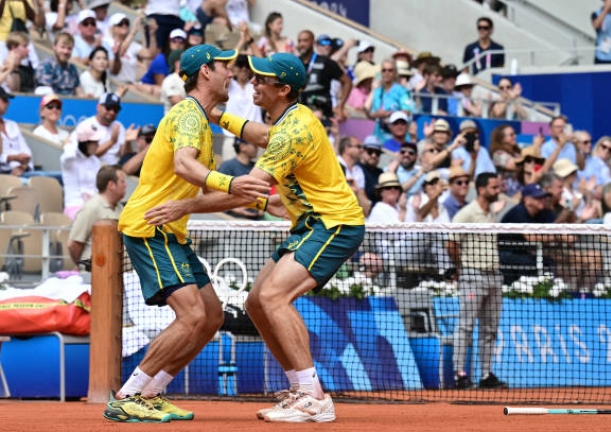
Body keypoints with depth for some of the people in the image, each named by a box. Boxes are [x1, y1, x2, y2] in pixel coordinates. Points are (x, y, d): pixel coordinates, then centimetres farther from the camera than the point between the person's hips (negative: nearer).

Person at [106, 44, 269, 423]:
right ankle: (125, 399, -15)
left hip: (171, 232, 11)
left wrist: (260, 201, 20)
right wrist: (228, 184, -50)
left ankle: (150, 394, 12)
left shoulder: (202, 119, 19)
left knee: (212, 315, 9)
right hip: (149, 227, -10)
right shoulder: (188, 113, -14)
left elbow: (210, 189, 27)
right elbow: (183, 165, -34)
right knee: (191, 316, -20)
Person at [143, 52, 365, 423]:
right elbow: (263, 135, 35)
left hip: (335, 224, -11)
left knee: (274, 296, -25)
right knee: (257, 304, 7)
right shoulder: (290, 119, 8)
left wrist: (186, 207, -26)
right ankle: (303, 391, 13)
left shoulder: (295, 130, -22)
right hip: (311, 225, 11)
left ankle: (314, 399, -24)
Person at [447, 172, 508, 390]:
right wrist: (463, 268, 1)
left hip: (493, 275, 7)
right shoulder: (466, 214, -8)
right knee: (466, 326, -7)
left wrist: (494, 268, 11)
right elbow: (452, 245, -9)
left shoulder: (492, 215, 15)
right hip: (473, 275, -7)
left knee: (490, 328, 8)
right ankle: (460, 374, -6)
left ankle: (487, 375, 12)